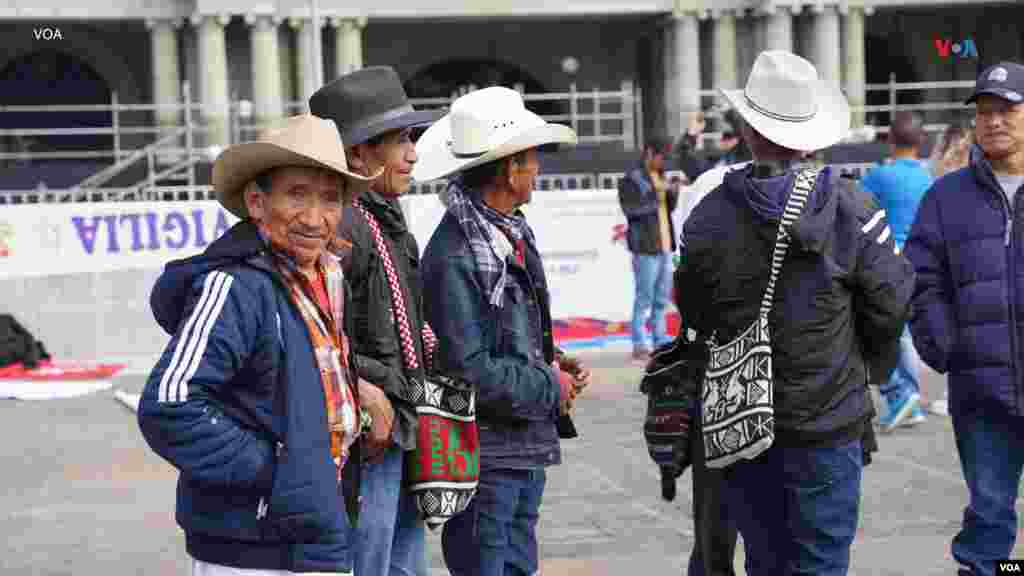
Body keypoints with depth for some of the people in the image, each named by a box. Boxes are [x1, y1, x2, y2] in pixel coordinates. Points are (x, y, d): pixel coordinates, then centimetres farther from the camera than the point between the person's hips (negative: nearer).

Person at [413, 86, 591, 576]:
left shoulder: (513, 232, 10)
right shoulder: (455, 255, -20)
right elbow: (470, 370, -23)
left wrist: (553, 362, 3)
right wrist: (551, 387, -11)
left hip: (529, 445, 9)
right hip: (485, 455, -9)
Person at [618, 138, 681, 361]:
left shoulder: (660, 177, 16)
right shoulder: (632, 179, -8)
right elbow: (631, 208, -19)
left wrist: (673, 192, 3)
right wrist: (656, 192, -22)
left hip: (664, 244, 8)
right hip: (646, 246, -8)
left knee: (662, 297, 13)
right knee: (644, 298, -6)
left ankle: (661, 340, 21)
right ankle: (640, 345, -3)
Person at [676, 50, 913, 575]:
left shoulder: (709, 218, -7)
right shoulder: (851, 207, -10)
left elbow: (694, 315, 2)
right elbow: (891, 302, -4)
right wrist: (872, 365, 16)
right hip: (828, 418, -1)